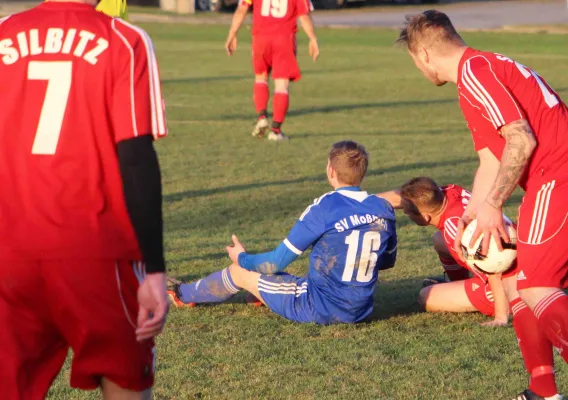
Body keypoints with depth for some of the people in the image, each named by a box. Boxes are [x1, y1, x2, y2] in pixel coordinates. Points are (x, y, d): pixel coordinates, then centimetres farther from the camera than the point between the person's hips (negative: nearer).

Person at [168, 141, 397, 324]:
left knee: (240, 272, 16)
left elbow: (276, 263, -11)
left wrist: (241, 258, 10)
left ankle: (182, 295, 40)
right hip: (360, 311, 5)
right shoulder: (384, 210, -3)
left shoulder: (324, 208, -18)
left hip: (320, 309, -5)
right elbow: (387, 261, 14)